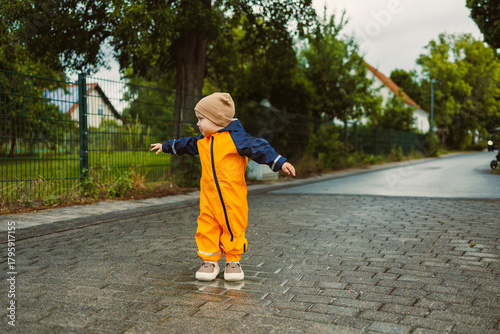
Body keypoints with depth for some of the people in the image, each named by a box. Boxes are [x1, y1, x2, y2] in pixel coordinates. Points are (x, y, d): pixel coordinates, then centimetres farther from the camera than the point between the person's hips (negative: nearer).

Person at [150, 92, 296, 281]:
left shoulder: (235, 137, -11)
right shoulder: (201, 141, 12)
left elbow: (259, 148, -14)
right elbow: (185, 144, 31)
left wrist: (280, 163, -24)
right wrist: (165, 146, 43)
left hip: (232, 197, -5)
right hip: (209, 196, 5)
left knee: (233, 228, 4)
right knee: (207, 229, 4)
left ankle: (233, 262, 21)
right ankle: (210, 262, 18)